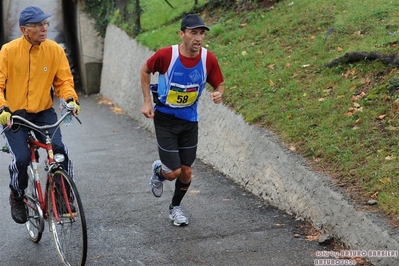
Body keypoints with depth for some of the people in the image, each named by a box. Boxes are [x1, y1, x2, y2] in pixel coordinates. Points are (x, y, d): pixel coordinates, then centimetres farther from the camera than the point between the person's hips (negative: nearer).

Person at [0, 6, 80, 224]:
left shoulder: (54, 50, -5)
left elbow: (64, 80, 0)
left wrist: (71, 99, -20)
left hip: (44, 113, 2)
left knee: (59, 150, -22)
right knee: (21, 158, -19)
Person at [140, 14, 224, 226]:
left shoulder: (208, 59, -14)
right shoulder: (166, 55, -22)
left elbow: (219, 85, 1)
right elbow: (145, 71, -2)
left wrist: (218, 94, -23)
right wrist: (147, 101, -7)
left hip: (189, 121, 3)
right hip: (165, 119, -3)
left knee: (186, 172, 10)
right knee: (174, 172, -8)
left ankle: (175, 207, 37)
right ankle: (158, 171, 30)